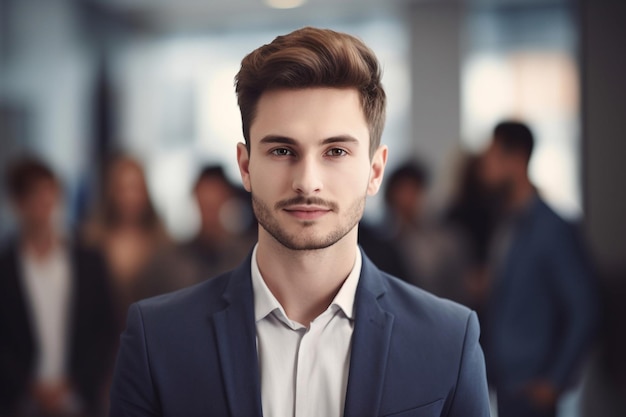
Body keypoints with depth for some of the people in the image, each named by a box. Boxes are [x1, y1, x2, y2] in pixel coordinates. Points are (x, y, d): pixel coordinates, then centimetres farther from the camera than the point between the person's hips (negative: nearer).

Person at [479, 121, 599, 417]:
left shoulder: (552, 230, -12)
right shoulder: (504, 228, 11)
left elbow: (584, 312, -13)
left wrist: (554, 381, -14)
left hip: (529, 389, -7)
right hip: (503, 382, 7)